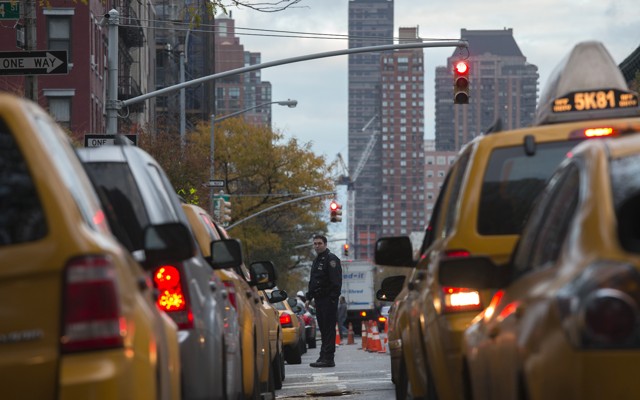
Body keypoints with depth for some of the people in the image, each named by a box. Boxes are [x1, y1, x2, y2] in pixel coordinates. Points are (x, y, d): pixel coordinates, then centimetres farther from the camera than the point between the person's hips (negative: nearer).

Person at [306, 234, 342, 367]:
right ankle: (324, 357, 13)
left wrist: (333, 298, -22)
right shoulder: (316, 260, 22)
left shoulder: (331, 259, -8)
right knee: (323, 329, 10)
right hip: (319, 300, 9)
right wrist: (309, 297, 20)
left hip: (328, 300, -9)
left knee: (329, 329, -9)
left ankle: (327, 358, -12)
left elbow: (336, 281, -15)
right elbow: (312, 281, 29)